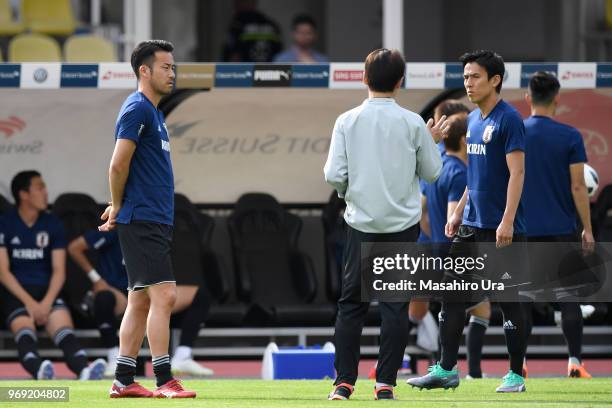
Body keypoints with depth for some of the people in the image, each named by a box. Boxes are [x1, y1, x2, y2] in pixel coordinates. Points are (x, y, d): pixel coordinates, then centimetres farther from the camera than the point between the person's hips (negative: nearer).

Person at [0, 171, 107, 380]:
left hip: (46, 291, 2)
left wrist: (47, 302, -12)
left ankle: (83, 369, -56)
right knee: (24, 327, -34)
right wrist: (29, 302, -15)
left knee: (63, 327, -28)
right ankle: (38, 370, -63)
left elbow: (59, 271, 6)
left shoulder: (53, 225, 10)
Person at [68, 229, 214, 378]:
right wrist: (95, 277, -9)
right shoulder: (114, 232, -9)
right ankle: (114, 361, -30)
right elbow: (74, 248, -8)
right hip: (118, 293, -6)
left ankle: (181, 359, -18)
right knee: (104, 298, -43)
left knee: (198, 295, -9)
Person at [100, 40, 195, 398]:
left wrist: (119, 208, 14)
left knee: (141, 302, 10)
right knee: (163, 295, -13)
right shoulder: (137, 109, -12)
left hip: (156, 221, 10)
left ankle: (123, 381, 13)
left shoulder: (153, 112, 19)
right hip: (143, 221, -10)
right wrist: (119, 207, -3)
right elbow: (119, 165, -17)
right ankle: (164, 381, -15)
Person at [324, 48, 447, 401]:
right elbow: (431, 172, 4)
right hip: (402, 223, -1)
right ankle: (386, 382, -1)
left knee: (352, 304, 8)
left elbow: (334, 175, -6)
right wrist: (432, 142, 23)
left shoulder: (347, 121, -3)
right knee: (395, 305, 3)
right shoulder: (412, 123, -4)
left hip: (361, 224, 1)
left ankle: (344, 382, 4)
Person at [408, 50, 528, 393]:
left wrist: (507, 222, -22)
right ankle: (446, 371, 9)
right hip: (471, 224, 8)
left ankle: (516, 375, 7)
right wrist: (459, 212, 18)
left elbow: (517, 172, -17)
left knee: (508, 300, -1)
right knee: (452, 293, 5)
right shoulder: (473, 119, 13)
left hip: (500, 228, -8)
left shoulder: (509, 119, -12)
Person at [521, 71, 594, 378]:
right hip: (562, 227, -1)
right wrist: (588, 229, 1)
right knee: (568, 297, 4)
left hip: (524, 228, 1)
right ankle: (574, 362, 1)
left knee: (522, 298, 6)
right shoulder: (570, 137, -5)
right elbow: (578, 186, -6)